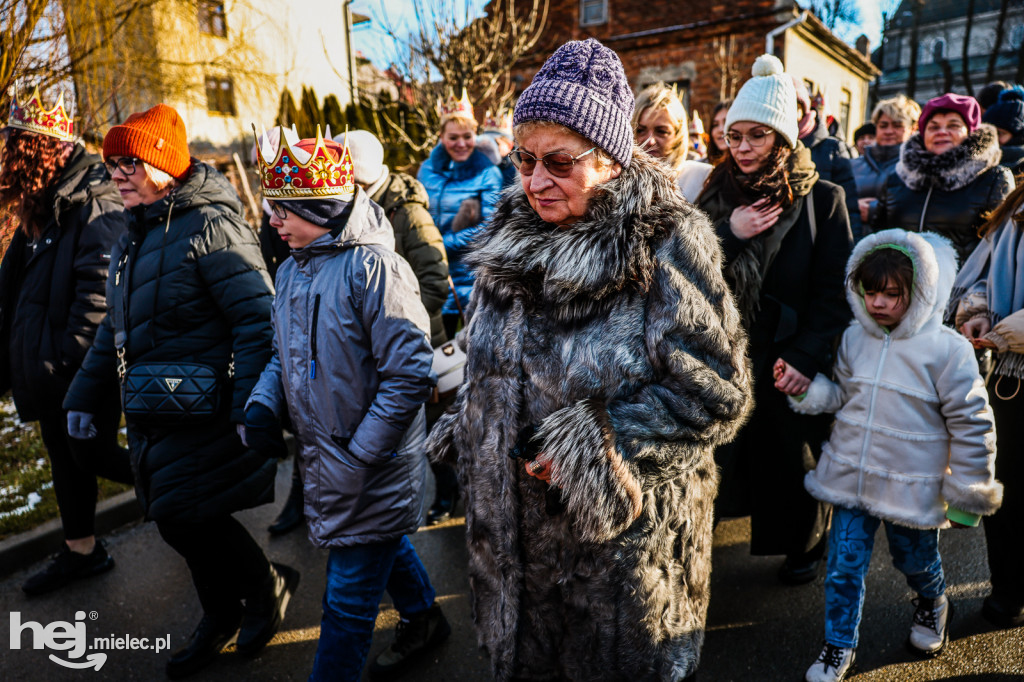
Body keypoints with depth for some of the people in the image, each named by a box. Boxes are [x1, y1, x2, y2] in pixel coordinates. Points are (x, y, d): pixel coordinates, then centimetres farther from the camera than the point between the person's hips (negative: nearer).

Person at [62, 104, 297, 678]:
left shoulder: (210, 226, -15)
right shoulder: (135, 236, 14)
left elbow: (258, 320, -21)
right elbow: (115, 327, 23)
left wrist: (250, 408, -26)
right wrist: (85, 393, 21)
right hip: (152, 414, 9)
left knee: (185, 515, -4)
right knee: (174, 519, 14)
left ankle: (268, 586, 23)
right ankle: (223, 616, 35)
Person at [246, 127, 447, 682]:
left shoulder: (372, 267, -21)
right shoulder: (293, 268, 6)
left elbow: (410, 375, -23)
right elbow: (287, 352, 17)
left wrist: (354, 461, -21)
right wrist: (263, 402, -3)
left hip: (370, 467, -8)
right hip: (323, 456, 8)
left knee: (348, 599, 5)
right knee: (384, 543, 28)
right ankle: (424, 620, 52)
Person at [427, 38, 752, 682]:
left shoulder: (667, 244, -17)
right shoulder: (513, 235, 1)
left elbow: (714, 393, -19)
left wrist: (592, 446, -22)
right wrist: (471, 431, 4)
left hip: (628, 528, -5)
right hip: (513, 524, 6)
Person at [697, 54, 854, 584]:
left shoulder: (821, 199, -4)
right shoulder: (717, 195, 5)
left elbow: (835, 290, -6)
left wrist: (806, 358, -15)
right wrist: (729, 236, -15)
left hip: (790, 359, -2)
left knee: (795, 455, 13)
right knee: (727, 449, 8)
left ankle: (802, 546, 36)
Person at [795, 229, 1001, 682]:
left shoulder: (947, 349, -17)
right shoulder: (854, 339, -3)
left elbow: (971, 426, -10)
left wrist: (967, 496, -5)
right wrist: (806, 390, -9)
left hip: (911, 488, -3)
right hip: (850, 476, 3)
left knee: (915, 560, 22)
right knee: (843, 567, 9)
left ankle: (933, 605, 57)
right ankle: (839, 646, 30)